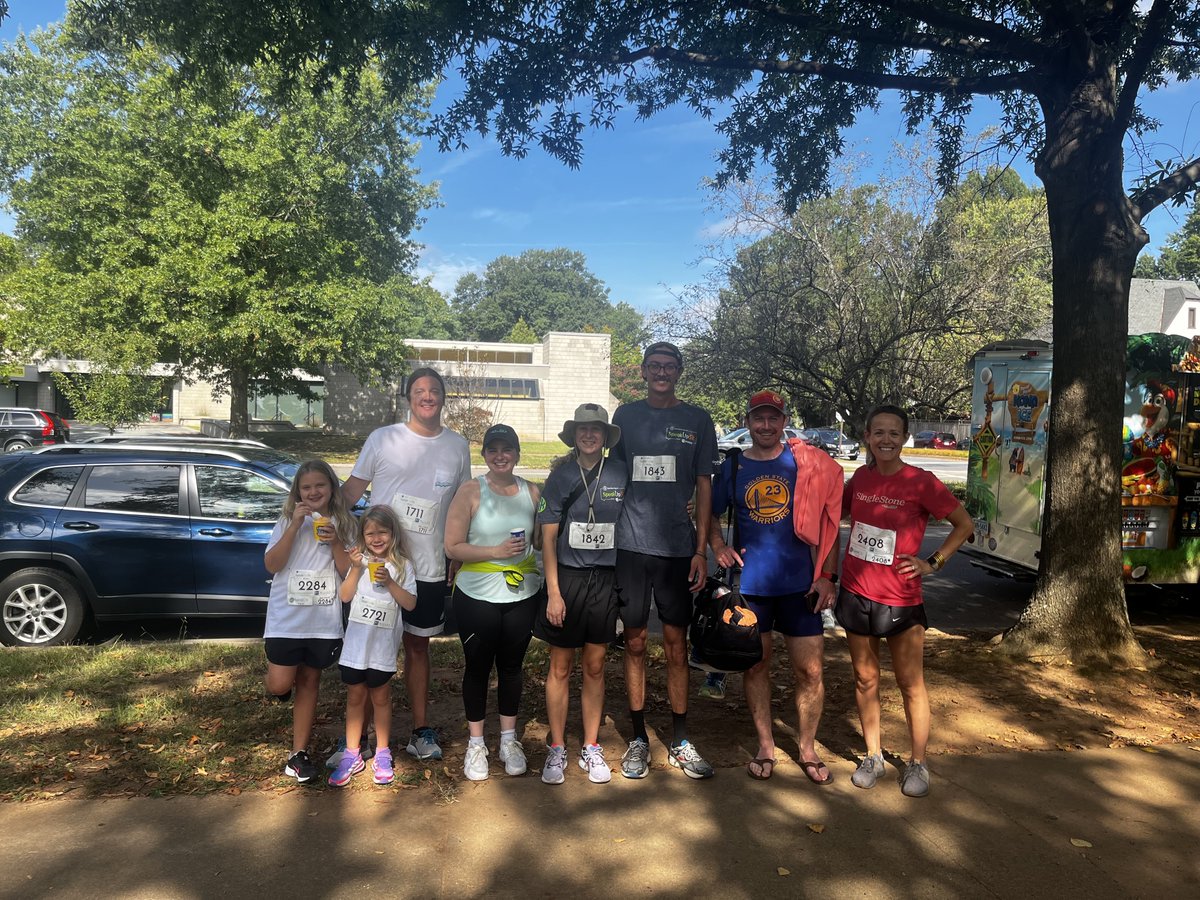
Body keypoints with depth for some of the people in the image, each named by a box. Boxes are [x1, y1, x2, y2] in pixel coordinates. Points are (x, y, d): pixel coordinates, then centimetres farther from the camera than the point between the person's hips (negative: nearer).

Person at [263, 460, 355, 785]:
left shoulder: (343, 524, 3)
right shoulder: (288, 521, 0)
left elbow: (349, 573, -1)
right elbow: (271, 564, -11)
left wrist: (335, 542, -17)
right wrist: (295, 525, -18)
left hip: (324, 622, 1)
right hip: (285, 618, -1)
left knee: (308, 683, 11)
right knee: (280, 686, -6)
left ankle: (299, 754, 20)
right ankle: (282, 681, 31)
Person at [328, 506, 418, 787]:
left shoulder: (402, 566, -3)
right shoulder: (360, 561, 3)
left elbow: (410, 604, -8)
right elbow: (345, 596, -5)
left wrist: (389, 582, -19)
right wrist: (356, 569, -16)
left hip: (383, 644, -1)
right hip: (356, 641, 2)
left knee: (380, 696, 11)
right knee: (355, 696, 10)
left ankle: (382, 754, 22)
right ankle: (351, 755, 20)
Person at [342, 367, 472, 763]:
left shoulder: (457, 446, 4)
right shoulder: (383, 438, -3)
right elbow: (353, 487, 0)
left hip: (429, 569, 2)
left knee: (418, 646, 13)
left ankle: (421, 731, 25)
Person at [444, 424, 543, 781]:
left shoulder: (531, 492, 3)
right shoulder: (470, 492, -6)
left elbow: (541, 540, 13)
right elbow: (452, 547, -10)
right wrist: (496, 551, -19)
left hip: (522, 596, 3)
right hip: (477, 597, -3)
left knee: (511, 666, 14)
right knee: (478, 667, 9)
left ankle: (509, 740, 29)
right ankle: (476, 744, 24)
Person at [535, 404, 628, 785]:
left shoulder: (620, 474, 1)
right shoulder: (560, 476, -2)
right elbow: (548, 538, -3)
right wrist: (553, 592, -9)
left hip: (605, 580, 1)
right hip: (566, 577, -1)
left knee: (595, 666, 11)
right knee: (560, 666, 7)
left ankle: (591, 748, 25)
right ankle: (556, 749, 20)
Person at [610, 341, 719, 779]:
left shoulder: (697, 420, 5)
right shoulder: (625, 416, 7)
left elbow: (704, 486, 6)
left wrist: (701, 549, -1)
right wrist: (609, 537, 5)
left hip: (678, 546, 0)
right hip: (630, 545, 1)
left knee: (676, 643, 5)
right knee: (634, 642, 6)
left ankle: (680, 742, 18)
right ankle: (639, 739, 19)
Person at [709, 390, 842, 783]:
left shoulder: (808, 464, -1)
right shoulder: (732, 466, 3)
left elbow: (827, 522, 1)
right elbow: (711, 514, 14)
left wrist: (828, 575, -5)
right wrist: (718, 544, -5)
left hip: (800, 584, -1)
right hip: (750, 583, 1)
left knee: (810, 670, 3)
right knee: (756, 665, 11)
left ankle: (807, 749, 24)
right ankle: (765, 746, 29)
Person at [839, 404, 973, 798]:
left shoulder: (921, 482, -10)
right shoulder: (860, 478, 3)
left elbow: (964, 524, -1)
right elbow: (841, 512, 21)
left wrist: (933, 562, -9)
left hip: (900, 599, -4)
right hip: (856, 594, 4)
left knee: (911, 684, 6)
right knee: (865, 678, 13)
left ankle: (918, 764, 23)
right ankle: (873, 756, 28)